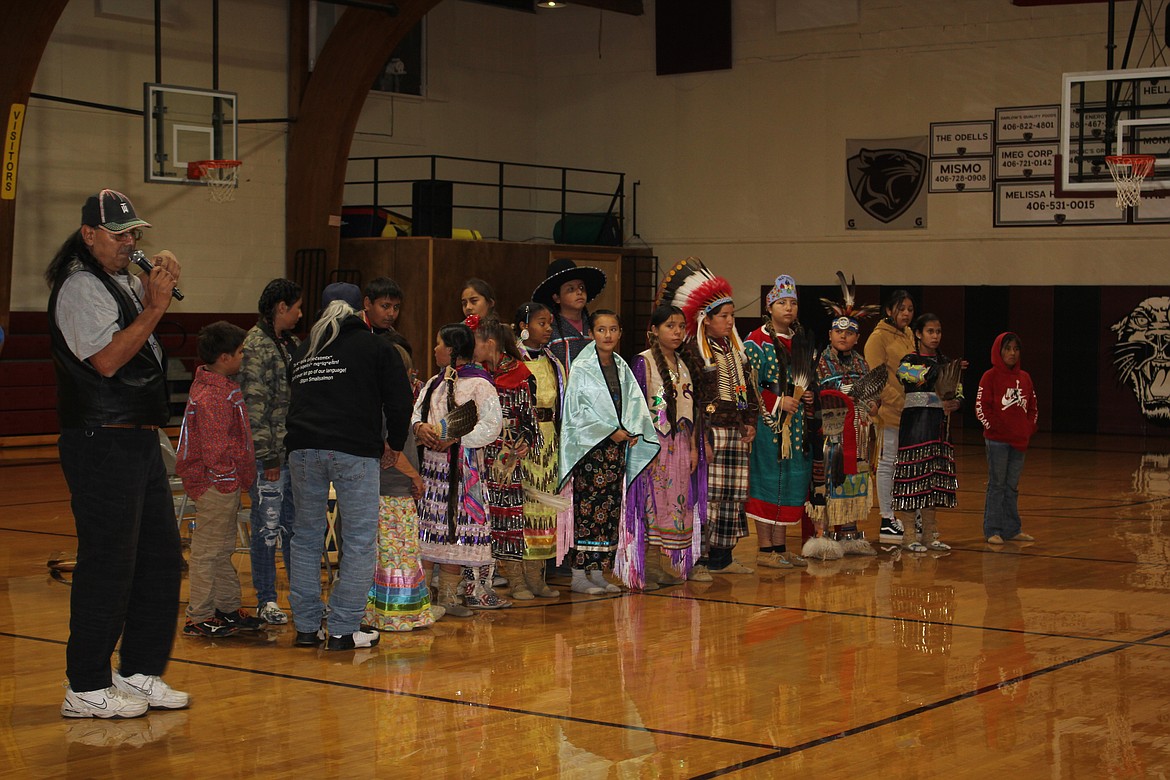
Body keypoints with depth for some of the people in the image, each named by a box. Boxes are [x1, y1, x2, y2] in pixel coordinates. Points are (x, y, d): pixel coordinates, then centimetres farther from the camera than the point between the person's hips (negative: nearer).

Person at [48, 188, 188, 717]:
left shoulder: (125, 283, 18)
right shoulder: (81, 287, -11)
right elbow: (107, 360, -21)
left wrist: (159, 290, 13)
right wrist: (155, 306, -17)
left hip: (140, 442, 10)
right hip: (102, 447, -10)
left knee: (161, 556, 12)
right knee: (107, 565, -6)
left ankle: (139, 673, 22)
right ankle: (87, 689, 2)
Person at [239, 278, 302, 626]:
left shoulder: (291, 344, 15)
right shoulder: (255, 346, -11)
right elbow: (254, 405, -16)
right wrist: (268, 456, -17)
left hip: (296, 453, 8)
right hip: (271, 456, -8)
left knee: (296, 526, 13)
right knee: (267, 528, 0)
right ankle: (266, 600, 9)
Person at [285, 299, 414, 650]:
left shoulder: (303, 351, 23)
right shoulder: (376, 347, 10)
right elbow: (399, 400, 5)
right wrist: (393, 446, 17)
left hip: (303, 449, 5)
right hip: (354, 450, -4)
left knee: (306, 537, 12)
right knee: (360, 539, 1)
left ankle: (307, 626, 15)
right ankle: (343, 630, -2)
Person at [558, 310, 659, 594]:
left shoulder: (621, 367, 13)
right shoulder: (581, 368, -6)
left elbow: (634, 401, 9)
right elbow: (578, 410, -12)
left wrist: (633, 430, -9)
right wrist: (610, 432, -13)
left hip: (618, 446, 6)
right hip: (591, 446, -6)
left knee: (611, 508, 7)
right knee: (587, 507, -8)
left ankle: (598, 572, 13)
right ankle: (579, 574, -5)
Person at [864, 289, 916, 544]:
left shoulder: (908, 335, 16)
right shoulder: (879, 337, -7)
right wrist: (899, 400, -19)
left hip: (910, 411, 7)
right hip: (890, 410, -7)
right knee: (887, 463, -1)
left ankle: (895, 516, 17)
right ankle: (886, 522, 4)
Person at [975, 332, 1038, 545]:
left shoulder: (1024, 378, 11)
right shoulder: (990, 376, -5)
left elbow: (1032, 407, 17)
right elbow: (981, 407, -9)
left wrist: (1029, 429, 6)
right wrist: (993, 427, -12)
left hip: (1019, 441, 5)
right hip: (997, 440, -5)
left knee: (1013, 486, 11)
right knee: (997, 485, -1)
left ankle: (1012, 529, 18)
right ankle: (992, 530, 3)